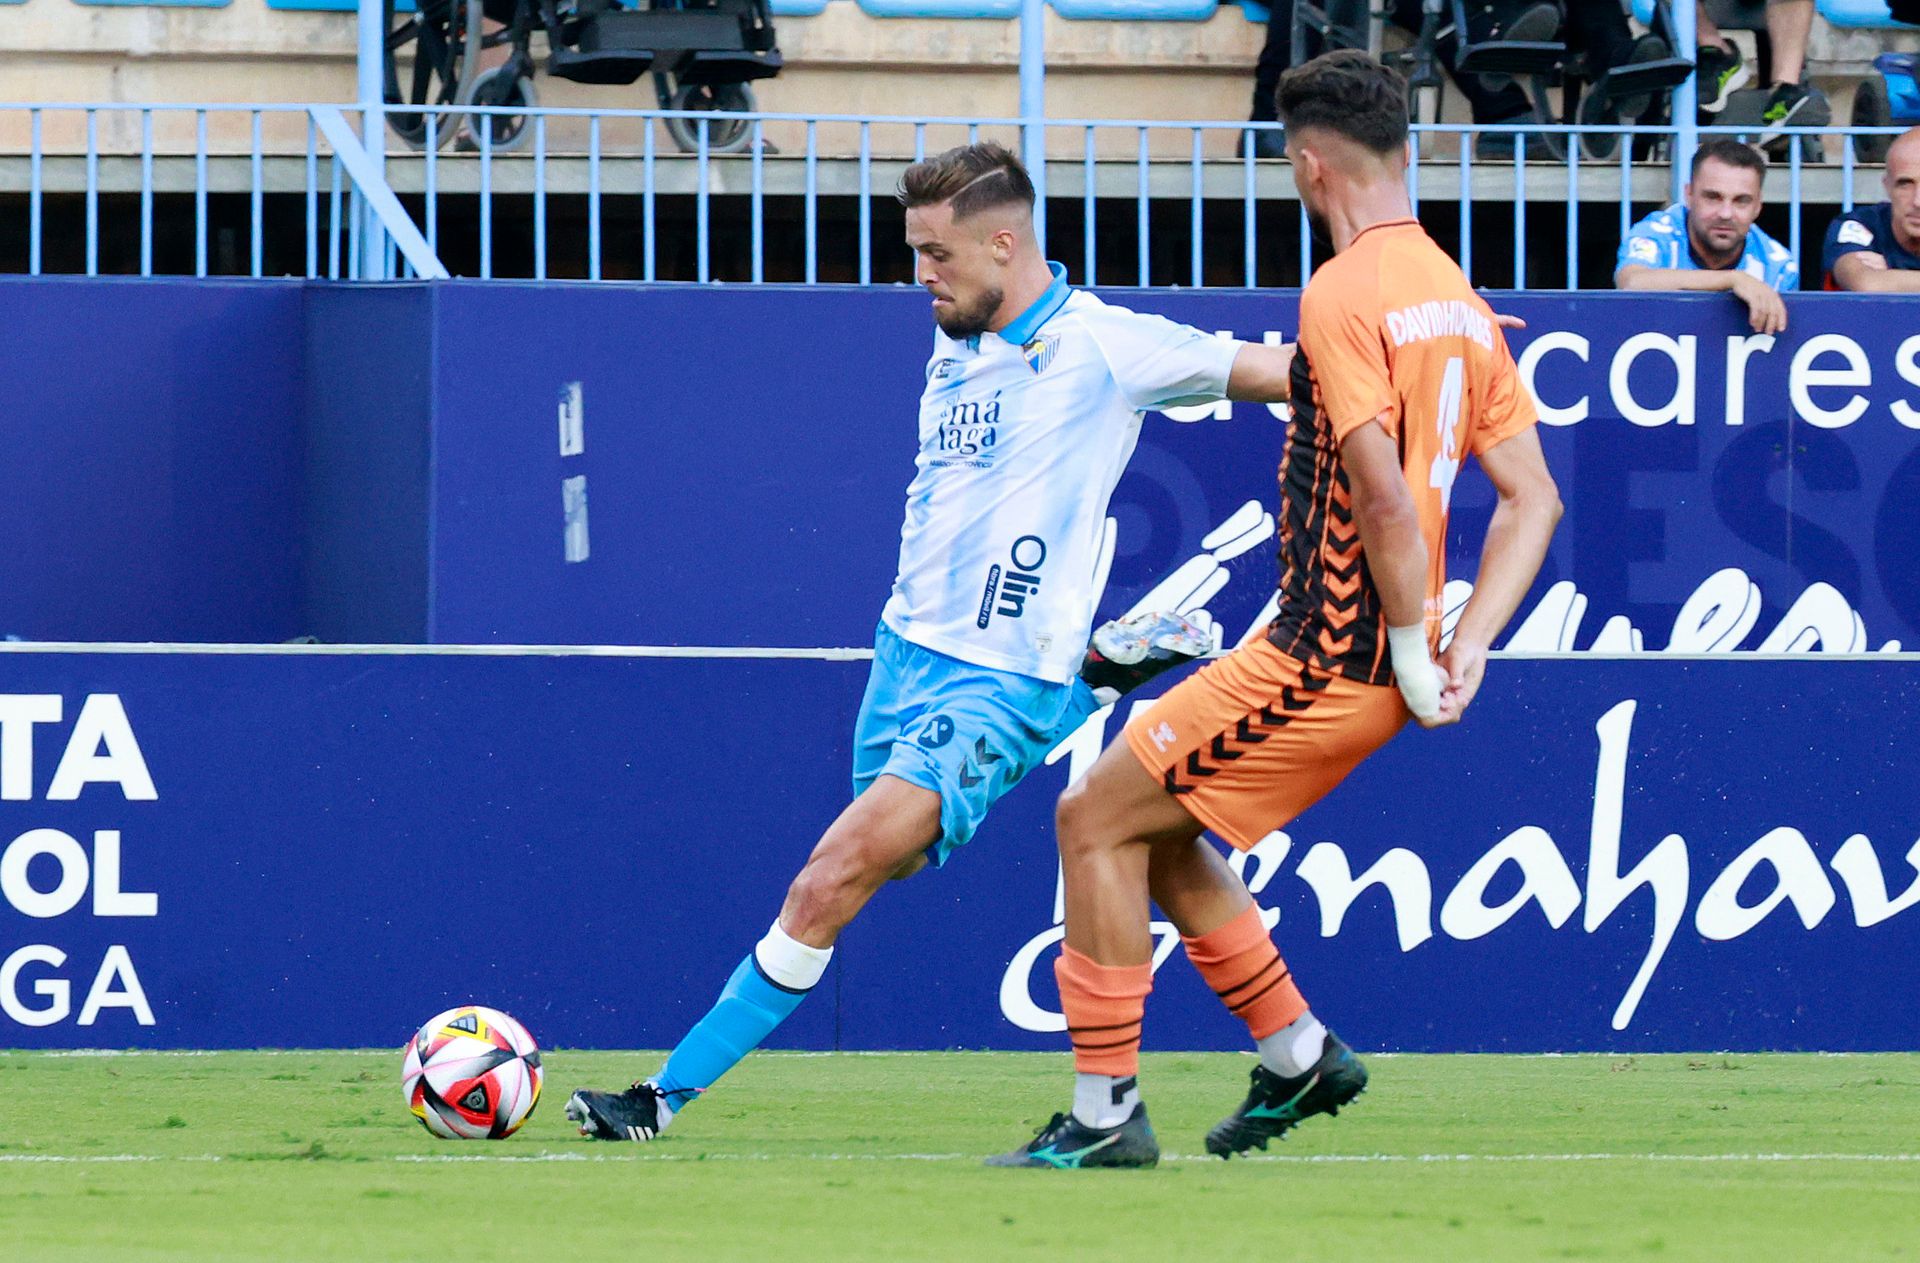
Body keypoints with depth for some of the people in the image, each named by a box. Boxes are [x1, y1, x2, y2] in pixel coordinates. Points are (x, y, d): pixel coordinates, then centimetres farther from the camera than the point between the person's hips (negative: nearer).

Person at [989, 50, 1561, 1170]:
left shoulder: (1344, 297, -16)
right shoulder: (1462, 301, 11)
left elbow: (1383, 499, -23)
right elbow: (1533, 497, 12)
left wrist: (1412, 655, -15)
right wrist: (1467, 650, 5)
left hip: (1323, 659, -9)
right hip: (1373, 670, 9)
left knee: (1098, 819, -1)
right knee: (1152, 829, 21)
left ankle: (1108, 1111, 0)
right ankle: (1299, 1055, 25)